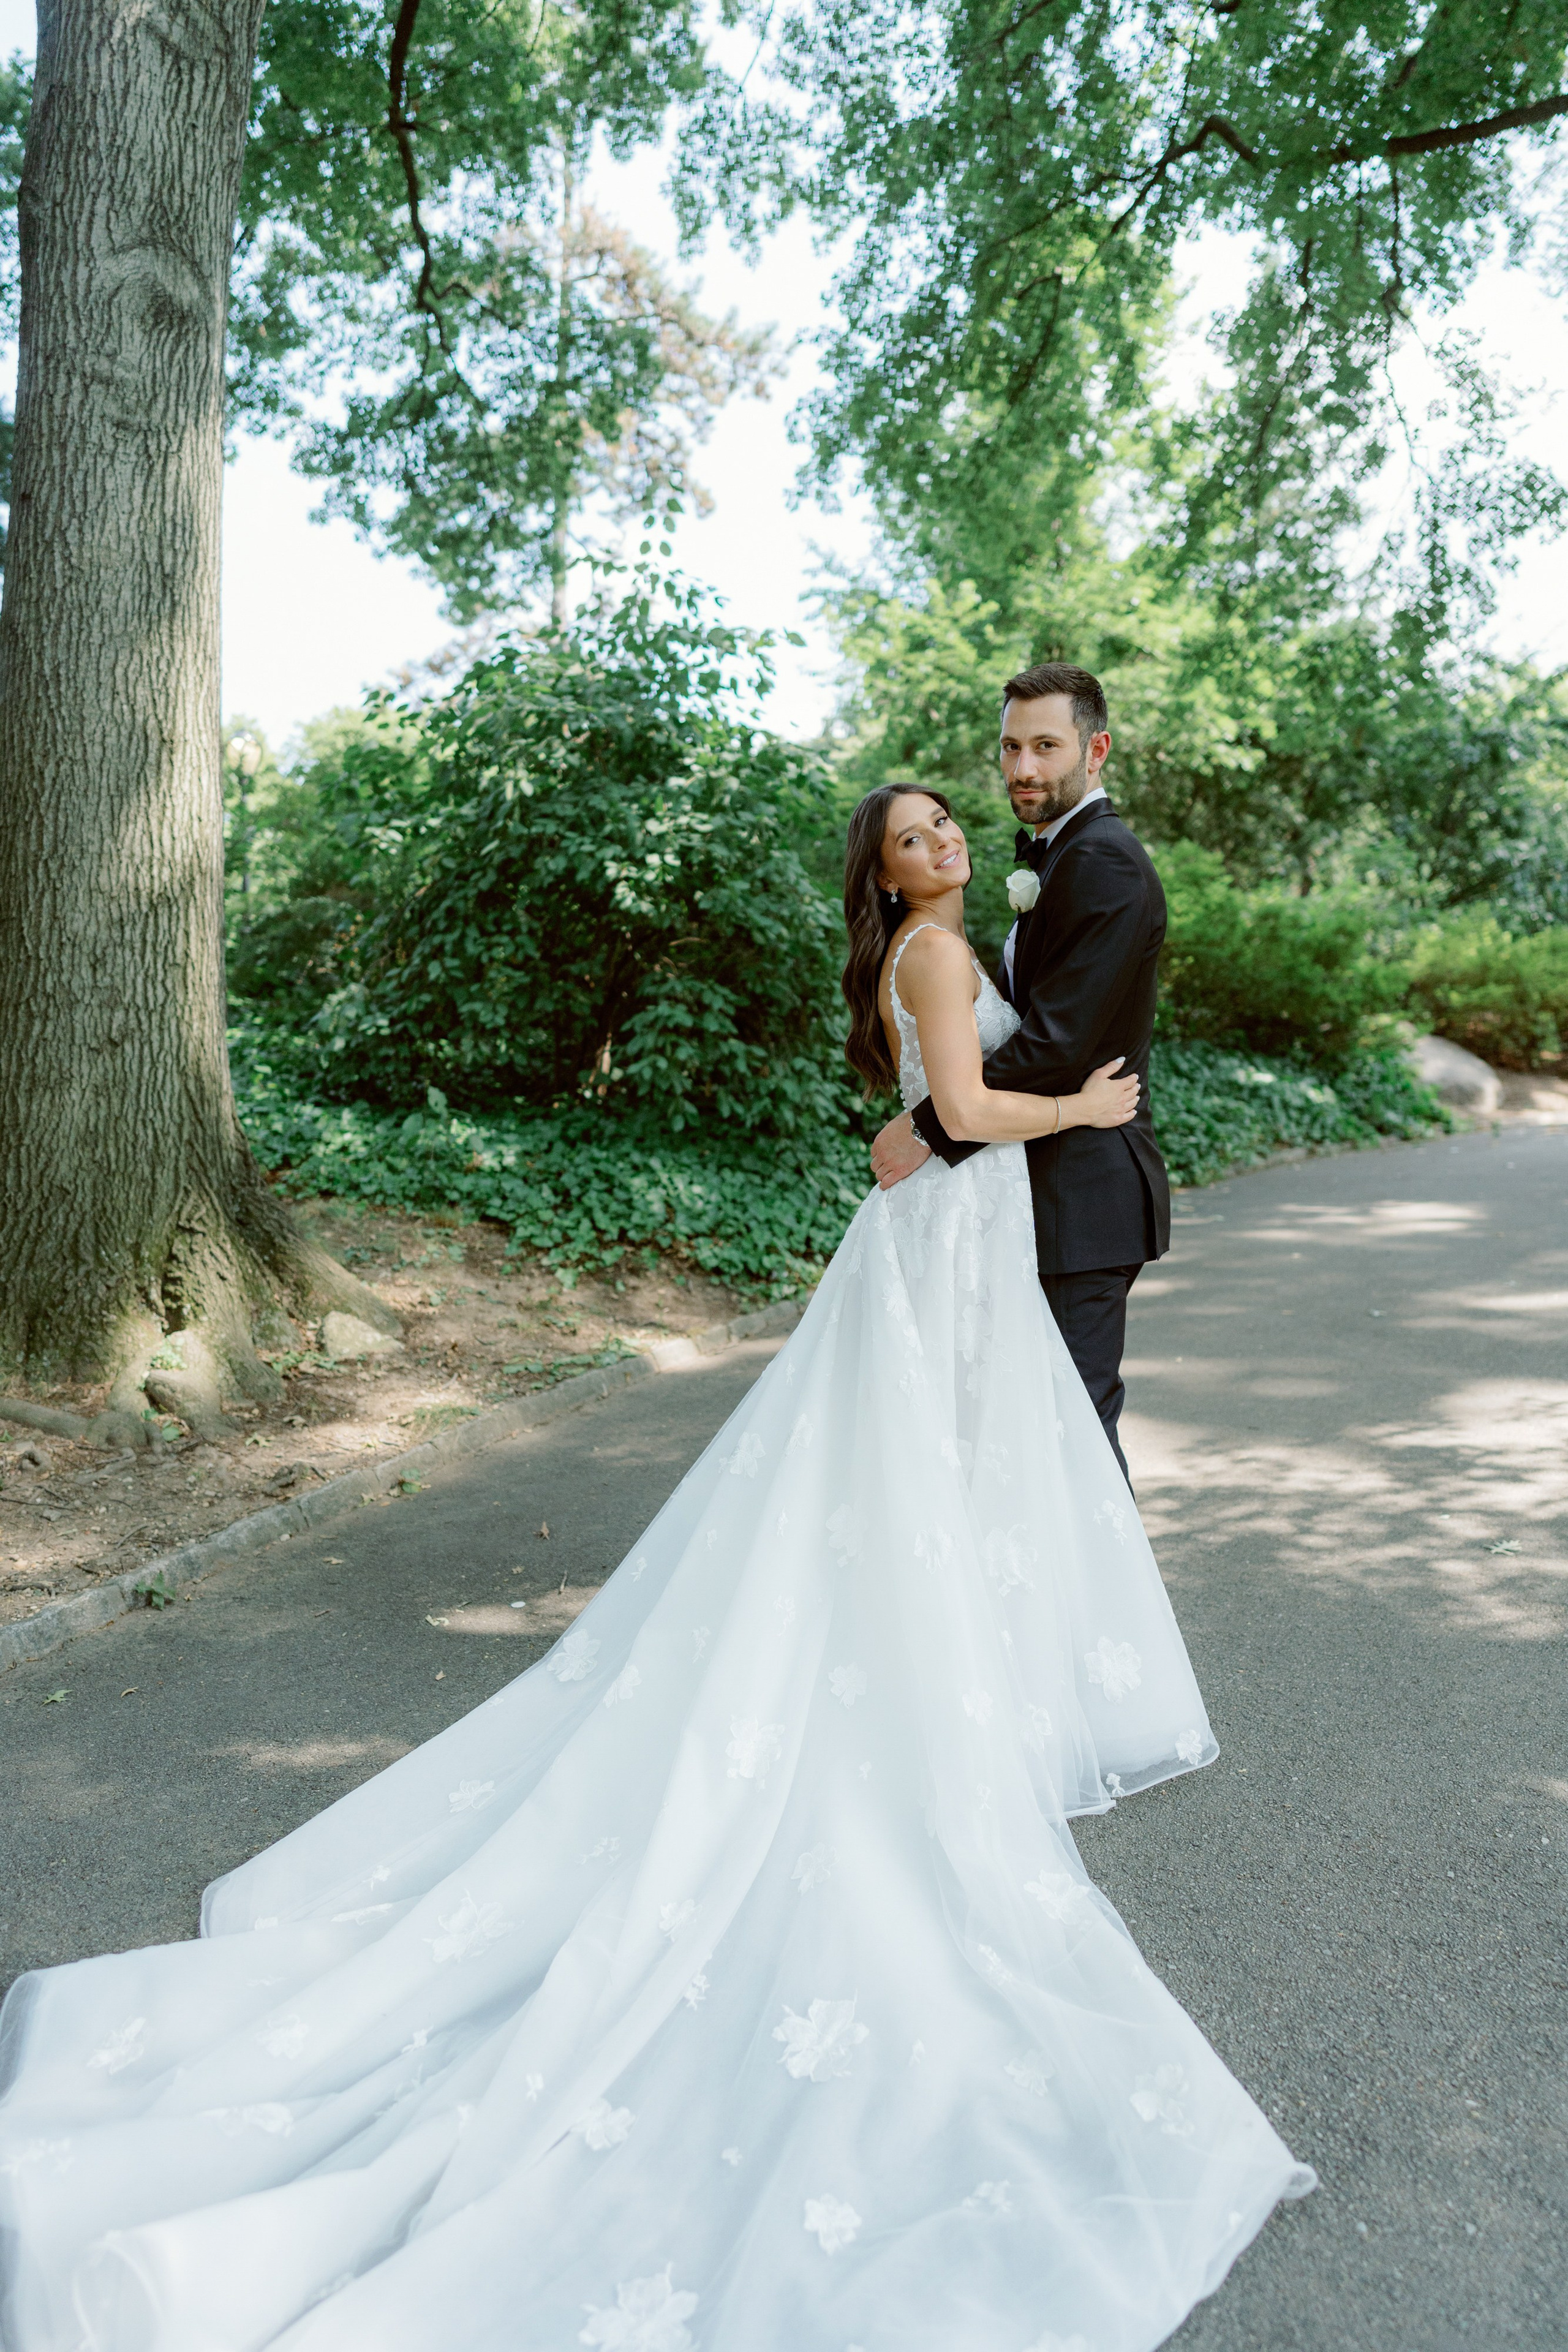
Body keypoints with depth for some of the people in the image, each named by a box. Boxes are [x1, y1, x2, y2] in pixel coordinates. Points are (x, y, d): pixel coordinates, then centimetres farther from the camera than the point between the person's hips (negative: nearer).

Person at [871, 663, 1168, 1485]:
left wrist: (930, 1128, -19)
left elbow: (1058, 1043, -23)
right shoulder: (1061, 855, 18)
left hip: (1084, 1197, -10)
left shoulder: (1103, 863, -16)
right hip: (1052, 1189, 10)